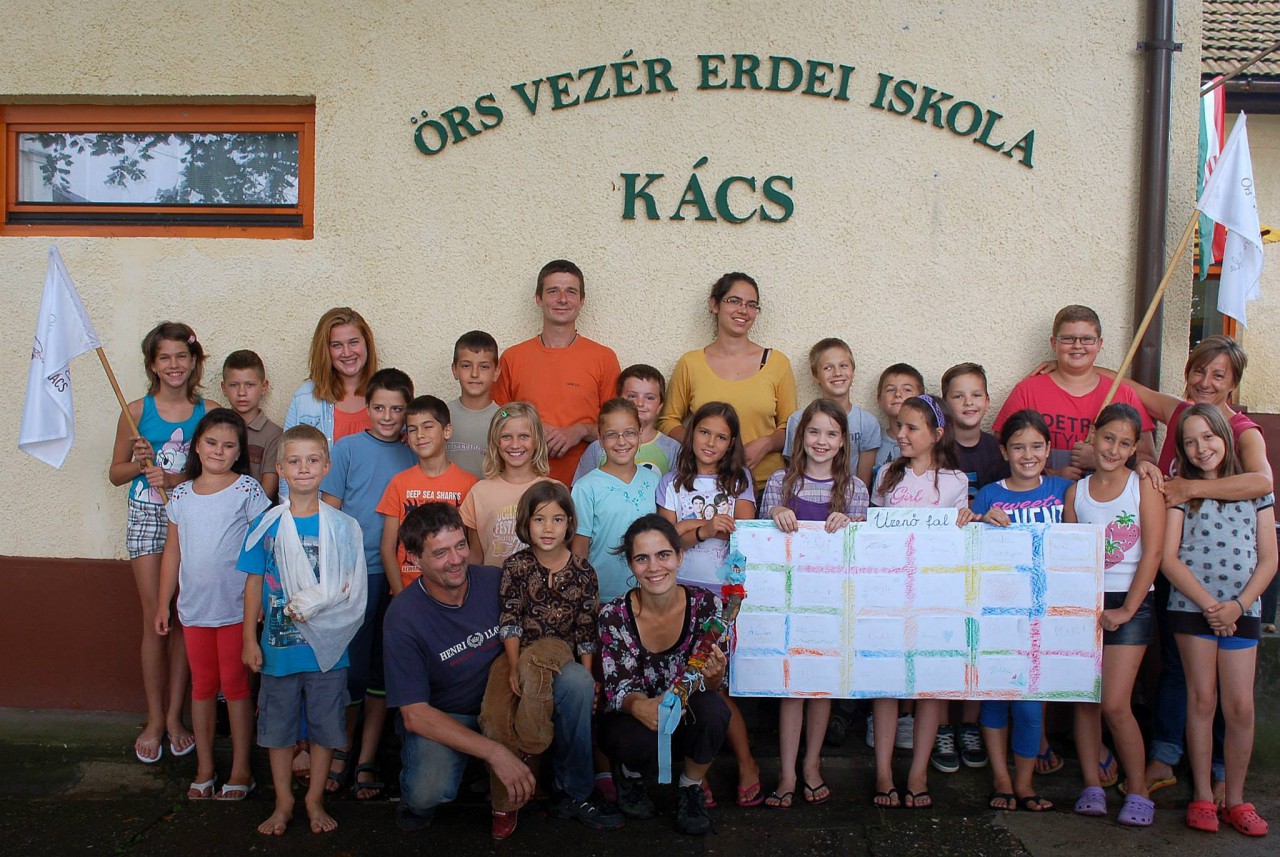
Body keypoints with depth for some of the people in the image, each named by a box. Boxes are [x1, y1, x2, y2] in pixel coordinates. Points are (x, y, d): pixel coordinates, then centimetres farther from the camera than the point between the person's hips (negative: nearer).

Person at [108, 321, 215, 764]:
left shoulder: (209, 411, 0)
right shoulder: (137, 411, 2)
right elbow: (116, 473, 9)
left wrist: (176, 479, -14)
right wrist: (140, 463, -11)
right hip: (147, 517, 0)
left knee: (184, 618, 3)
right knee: (155, 619, 1)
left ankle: (174, 716, 16)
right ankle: (154, 720, 13)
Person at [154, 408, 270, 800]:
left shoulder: (247, 490, -6)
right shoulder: (181, 495, 7)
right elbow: (172, 551, 12)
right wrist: (163, 603, 11)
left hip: (236, 606, -4)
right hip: (194, 607, 4)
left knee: (235, 684, 4)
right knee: (202, 685, 13)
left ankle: (240, 772, 14)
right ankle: (204, 770, 23)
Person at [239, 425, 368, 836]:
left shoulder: (342, 526, -3)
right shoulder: (266, 524, -1)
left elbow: (352, 586, -1)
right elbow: (254, 583, 3)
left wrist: (312, 606, -15)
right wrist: (250, 640, 1)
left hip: (326, 645, -1)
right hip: (278, 645, 1)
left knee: (324, 725, 9)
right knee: (278, 726, 11)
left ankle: (315, 799, 26)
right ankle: (283, 802, 27)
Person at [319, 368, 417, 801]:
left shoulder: (414, 456, 6)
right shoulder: (347, 448, 1)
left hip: (397, 575, 2)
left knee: (382, 668, 7)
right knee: (351, 666, 0)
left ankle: (367, 760, 18)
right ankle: (341, 748, 21)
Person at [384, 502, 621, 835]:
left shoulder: (496, 582, -14)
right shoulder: (404, 617, -22)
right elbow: (414, 715, -23)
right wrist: (495, 753, -32)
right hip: (441, 717, -3)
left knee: (577, 680, -22)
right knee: (429, 792, -34)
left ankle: (575, 793, -3)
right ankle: (418, 798, 5)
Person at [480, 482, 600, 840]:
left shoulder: (582, 571, 1)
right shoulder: (516, 565, 0)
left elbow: (587, 630, 4)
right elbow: (509, 621, -4)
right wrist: (513, 667, -15)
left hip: (559, 649, -1)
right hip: (516, 653, 1)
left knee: (534, 660, -39)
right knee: (494, 717, -26)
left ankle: (531, 744, -16)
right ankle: (504, 804, -8)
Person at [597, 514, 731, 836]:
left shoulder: (707, 605, -16)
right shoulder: (614, 616, -18)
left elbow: (710, 684, -11)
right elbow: (617, 688, -17)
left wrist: (713, 675, -37)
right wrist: (639, 706, -41)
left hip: (686, 715, 1)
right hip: (631, 719, -1)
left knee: (713, 709, -32)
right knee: (643, 742, -35)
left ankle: (691, 789, -2)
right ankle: (629, 773, 5)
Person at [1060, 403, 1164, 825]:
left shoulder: (1145, 486, -1)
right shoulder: (1076, 491, 7)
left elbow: (1152, 553, -5)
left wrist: (1126, 610, -9)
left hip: (1129, 605, -3)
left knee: (1114, 704, -9)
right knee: (1084, 699, 3)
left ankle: (1138, 791, 6)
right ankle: (1092, 784, 14)